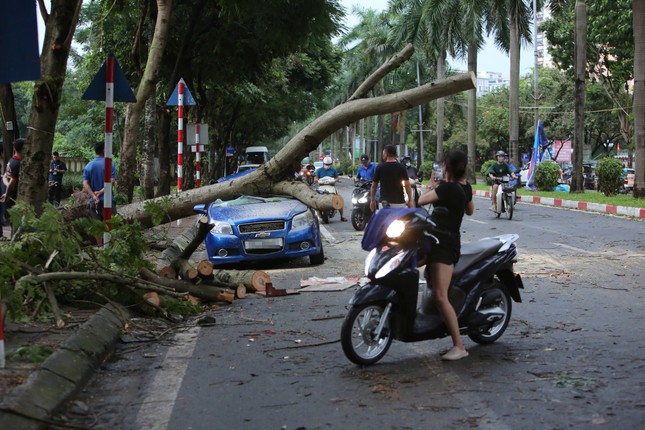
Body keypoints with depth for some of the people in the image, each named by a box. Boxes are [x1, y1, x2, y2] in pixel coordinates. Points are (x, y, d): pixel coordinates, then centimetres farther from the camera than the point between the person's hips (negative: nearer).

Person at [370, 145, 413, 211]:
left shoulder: (380, 167, -1)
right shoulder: (401, 167, 0)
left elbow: (374, 186, 3)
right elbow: (407, 185, -4)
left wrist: (372, 200, 12)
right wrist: (410, 199, 3)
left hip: (384, 202, 0)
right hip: (399, 202, 0)